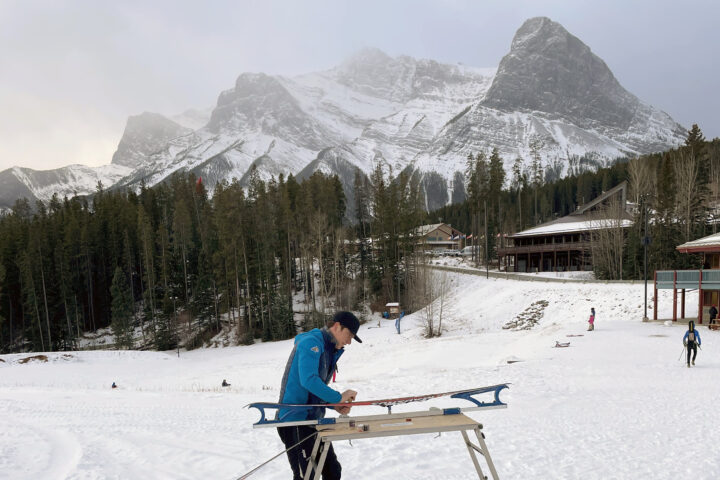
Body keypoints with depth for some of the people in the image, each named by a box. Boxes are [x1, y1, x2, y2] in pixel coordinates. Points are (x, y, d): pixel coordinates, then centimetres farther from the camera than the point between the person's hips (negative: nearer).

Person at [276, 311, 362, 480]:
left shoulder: (330, 350, 15)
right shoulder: (311, 342, -15)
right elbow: (308, 380, -28)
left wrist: (335, 405, 3)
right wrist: (338, 398, -18)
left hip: (314, 420, 10)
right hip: (296, 421, -10)